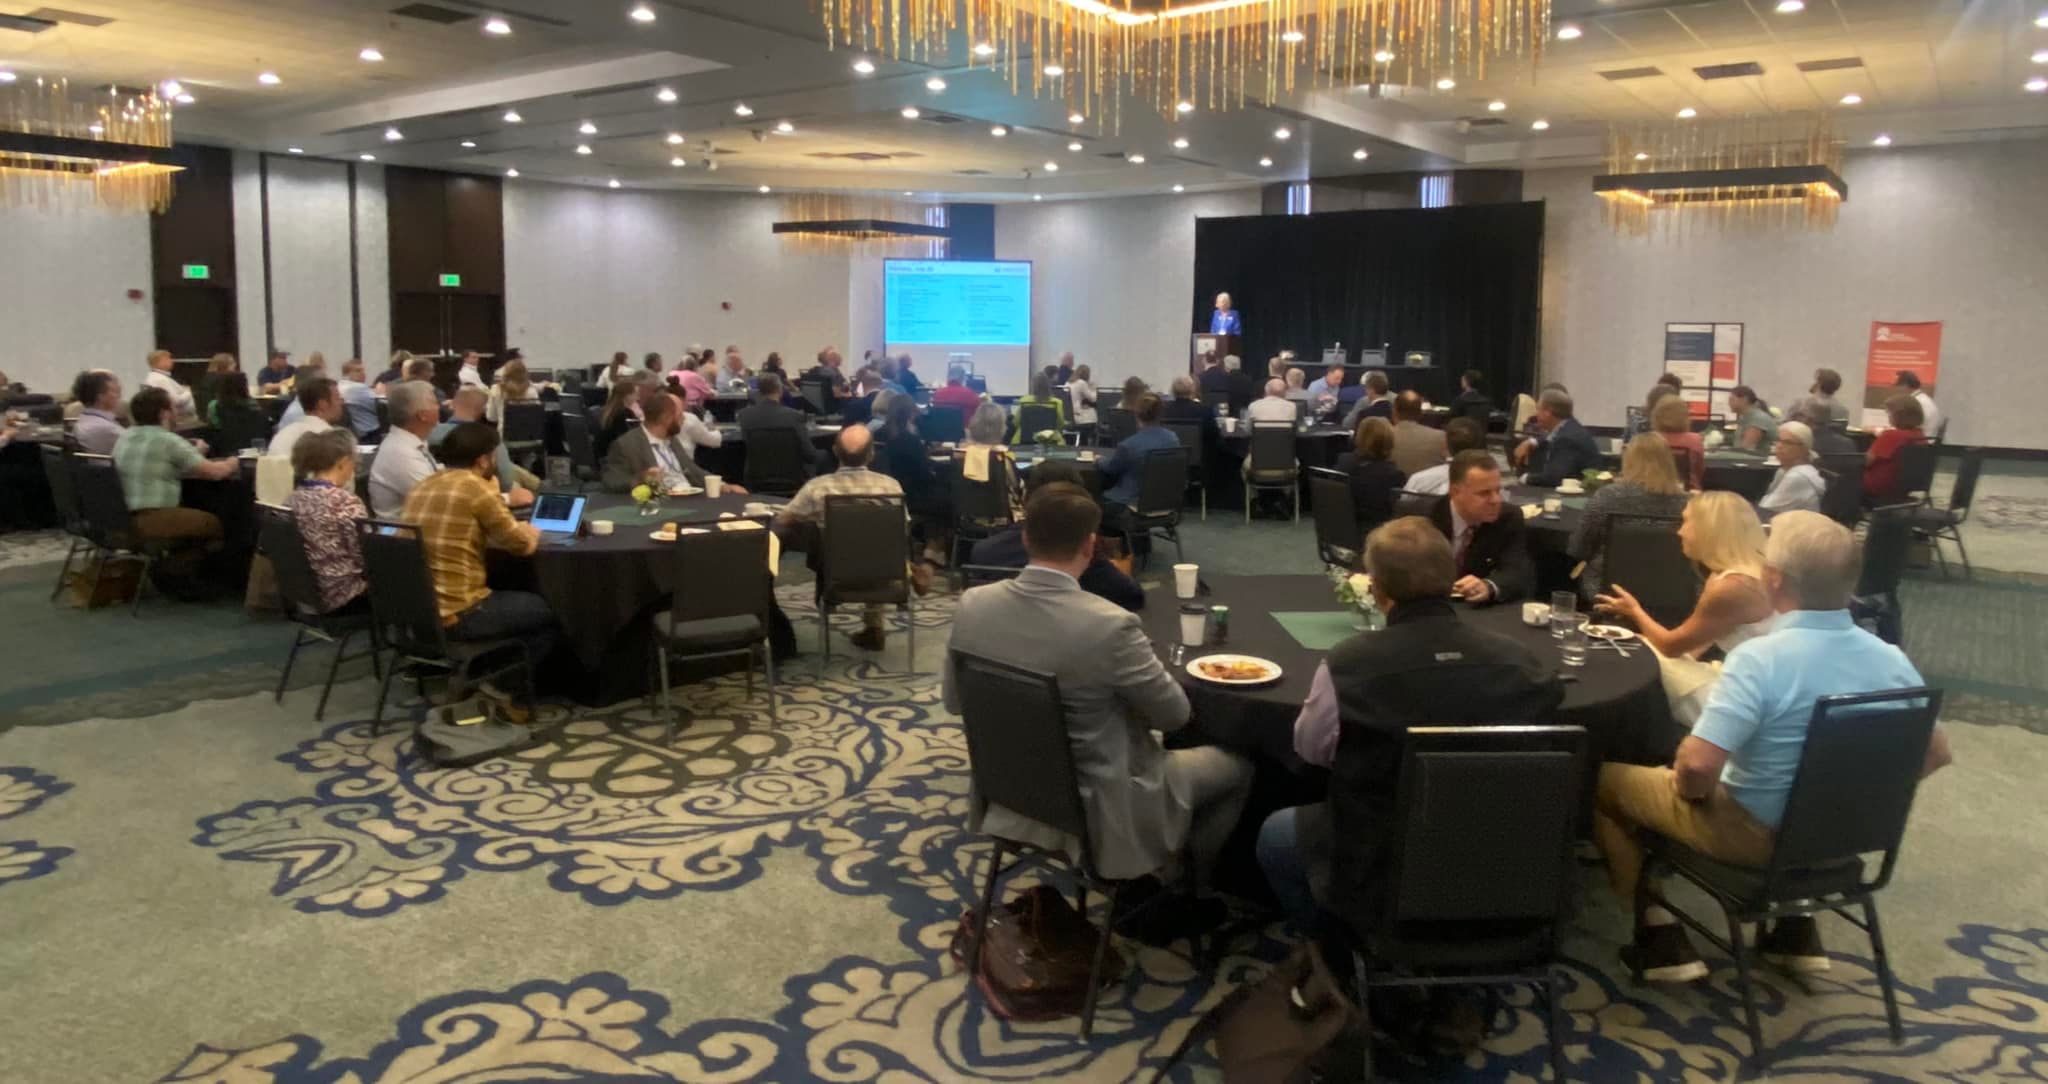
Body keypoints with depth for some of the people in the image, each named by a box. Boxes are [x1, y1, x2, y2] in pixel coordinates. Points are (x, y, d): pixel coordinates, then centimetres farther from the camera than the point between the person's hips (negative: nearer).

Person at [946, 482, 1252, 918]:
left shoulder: (973, 604, -13)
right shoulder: (1110, 624, -29)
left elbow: (954, 700, 3)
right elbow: (1175, 714, -13)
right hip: (1097, 809, -6)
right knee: (1236, 766, 16)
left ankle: (1167, 875, 38)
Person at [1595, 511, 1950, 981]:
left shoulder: (1760, 658, -29)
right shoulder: (1891, 660, -9)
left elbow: (1697, 768, -33)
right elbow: (1936, 753, 4)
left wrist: (1684, 786, -11)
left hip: (1754, 835, -6)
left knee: (1609, 779, 12)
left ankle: (1662, 932, 13)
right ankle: (1796, 926, 32)